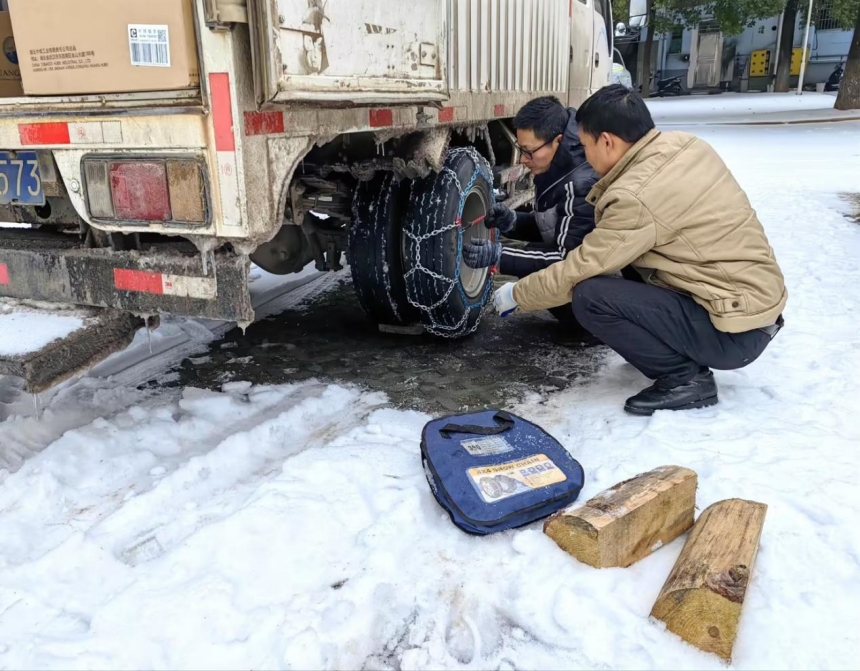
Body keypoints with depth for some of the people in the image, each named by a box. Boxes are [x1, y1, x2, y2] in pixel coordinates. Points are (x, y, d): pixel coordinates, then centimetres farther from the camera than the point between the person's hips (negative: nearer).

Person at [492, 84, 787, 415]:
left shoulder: (637, 195, -22)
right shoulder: (685, 145, 2)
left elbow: (577, 271, -14)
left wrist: (517, 295, 0)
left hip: (736, 331, -9)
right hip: (759, 297, 9)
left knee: (589, 296, -17)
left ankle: (684, 378, -5)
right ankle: (690, 362, 15)